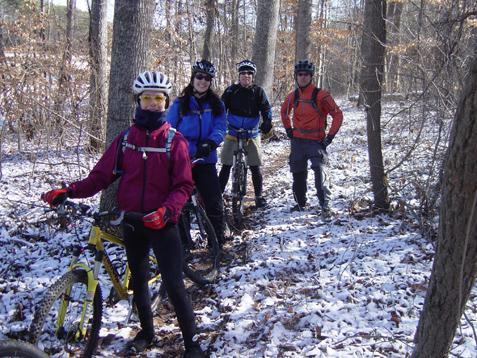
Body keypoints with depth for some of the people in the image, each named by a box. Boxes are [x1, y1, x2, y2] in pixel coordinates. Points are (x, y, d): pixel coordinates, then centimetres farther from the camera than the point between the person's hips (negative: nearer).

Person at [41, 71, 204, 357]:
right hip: (131, 221, 4)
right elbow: (102, 175, 1)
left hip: (162, 223, -4)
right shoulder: (126, 139, 2)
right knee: (138, 279, 16)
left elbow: (184, 186, -11)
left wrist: (166, 210, -29)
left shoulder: (175, 140, -7)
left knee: (174, 284, -8)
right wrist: (68, 191, -13)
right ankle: (147, 331, 37)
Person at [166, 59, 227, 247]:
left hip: (206, 161, 1)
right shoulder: (180, 103, 0)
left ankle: (217, 243, 8)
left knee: (214, 203, -4)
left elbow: (220, 128, -6)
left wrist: (209, 144, -27)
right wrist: (192, 149, -18)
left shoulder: (216, 104, 6)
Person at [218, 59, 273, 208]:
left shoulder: (258, 91, 1)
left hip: (252, 135, 0)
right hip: (232, 133, 0)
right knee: (226, 166, 2)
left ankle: (259, 196, 16)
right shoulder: (232, 90, 1)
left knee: (255, 167, 4)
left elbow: (266, 108, -4)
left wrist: (267, 122, -23)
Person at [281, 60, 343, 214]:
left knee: (318, 171, -19)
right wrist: (289, 130, 16)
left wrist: (330, 136, -10)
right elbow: (284, 112, 25)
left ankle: (325, 205, -14)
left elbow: (338, 115, -7)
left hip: (316, 141, -5)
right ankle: (300, 204, 25)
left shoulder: (321, 95, -11)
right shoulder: (293, 96, 5)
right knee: (298, 175, 10)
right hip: (297, 141, 5)